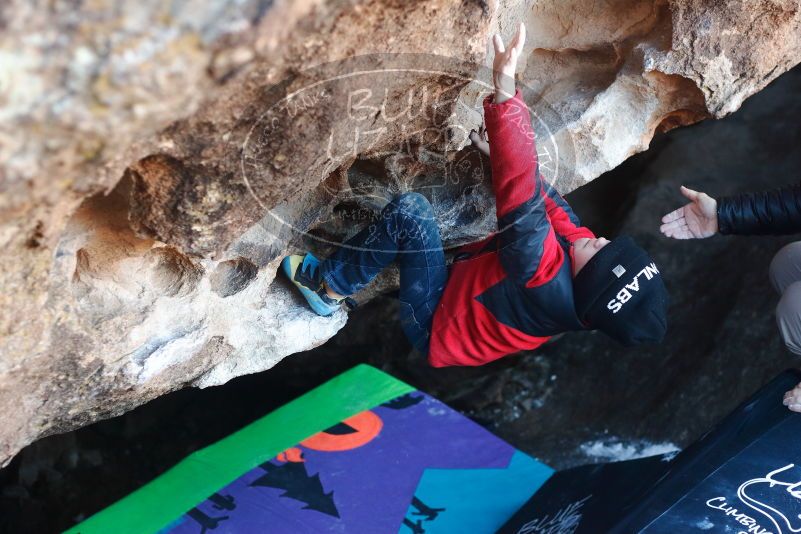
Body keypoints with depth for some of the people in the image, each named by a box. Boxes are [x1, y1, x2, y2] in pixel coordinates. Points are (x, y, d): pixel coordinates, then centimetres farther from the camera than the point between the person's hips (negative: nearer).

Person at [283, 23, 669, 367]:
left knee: (410, 211, -24)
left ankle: (330, 285, -4)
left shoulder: (547, 281, -40)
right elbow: (549, 203, -2)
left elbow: (523, 204, -51)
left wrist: (505, 92, -58)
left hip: (434, 323, -8)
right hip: (460, 287, 8)